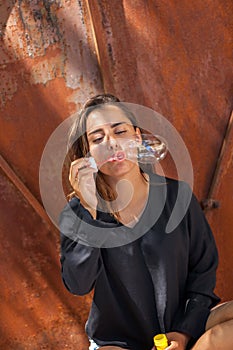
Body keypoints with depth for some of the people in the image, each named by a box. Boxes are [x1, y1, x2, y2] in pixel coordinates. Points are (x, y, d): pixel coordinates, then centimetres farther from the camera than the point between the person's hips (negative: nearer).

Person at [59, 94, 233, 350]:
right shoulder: (77, 212, -8)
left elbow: (203, 268, 2)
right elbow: (78, 285, -21)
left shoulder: (176, 194, -5)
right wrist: (89, 208, -27)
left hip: (182, 329, 2)